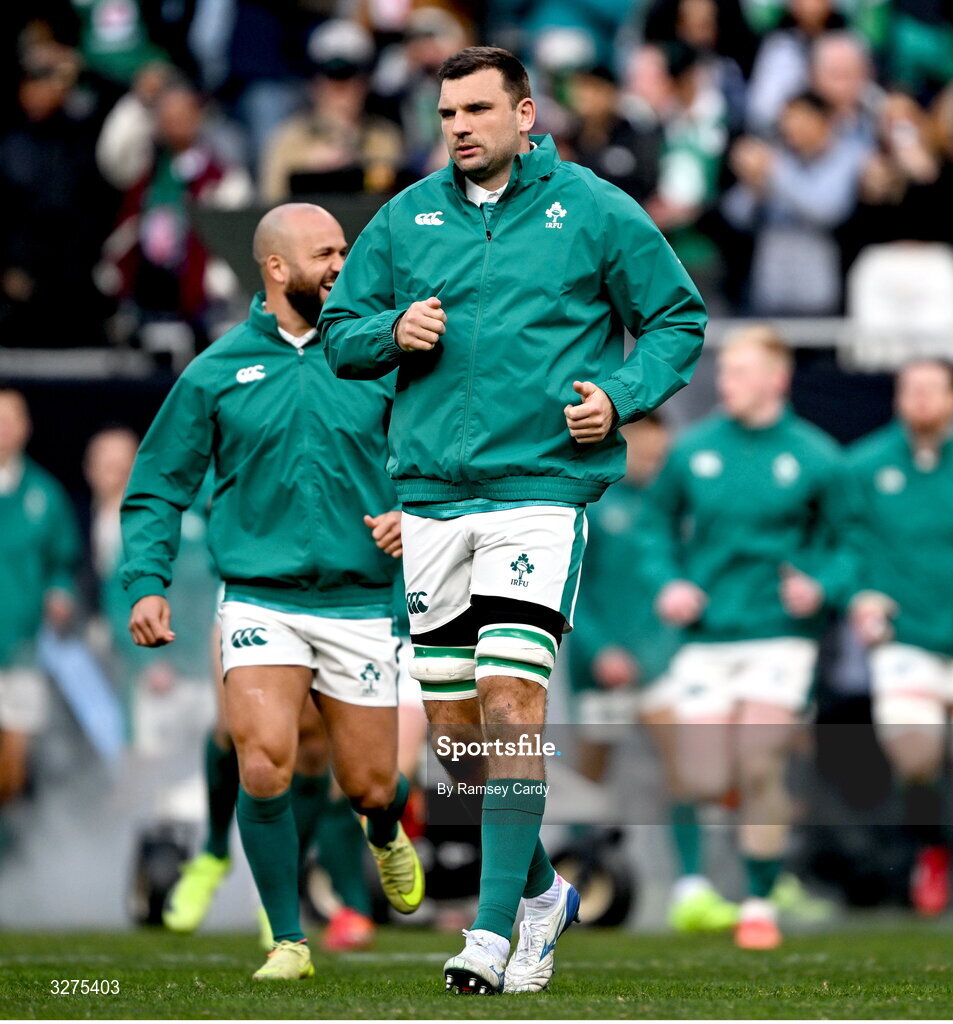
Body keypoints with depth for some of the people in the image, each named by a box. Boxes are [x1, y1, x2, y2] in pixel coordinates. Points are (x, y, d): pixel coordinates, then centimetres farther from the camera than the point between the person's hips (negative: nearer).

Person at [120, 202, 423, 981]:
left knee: (369, 787, 5)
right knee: (266, 771, -19)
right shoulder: (216, 374, 4)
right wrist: (147, 581, -3)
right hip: (261, 602, -1)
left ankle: (386, 831, 45)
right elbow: (158, 488, 9)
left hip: (361, 606, 1)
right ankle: (288, 941, -3)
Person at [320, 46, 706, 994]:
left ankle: (493, 931, -15)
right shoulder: (405, 218, 11)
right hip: (430, 491, 5)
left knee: (510, 701, -16)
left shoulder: (594, 211, 2)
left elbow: (678, 320, 8)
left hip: (540, 489, -4)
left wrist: (621, 394, -8)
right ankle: (540, 890, 28)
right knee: (453, 727, 7)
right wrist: (394, 332, -5)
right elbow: (340, 333, 17)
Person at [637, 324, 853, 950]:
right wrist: (667, 581, 1)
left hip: (780, 634, -2)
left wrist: (822, 587, -12)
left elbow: (845, 543, 7)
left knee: (759, 770, -13)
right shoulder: (695, 451, 5)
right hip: (707, 635, 2)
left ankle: (760, 904, 1)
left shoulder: (815, 458, 0)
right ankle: (695, 873, 27)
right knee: (705, 783, -5)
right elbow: (659, 521, 17)